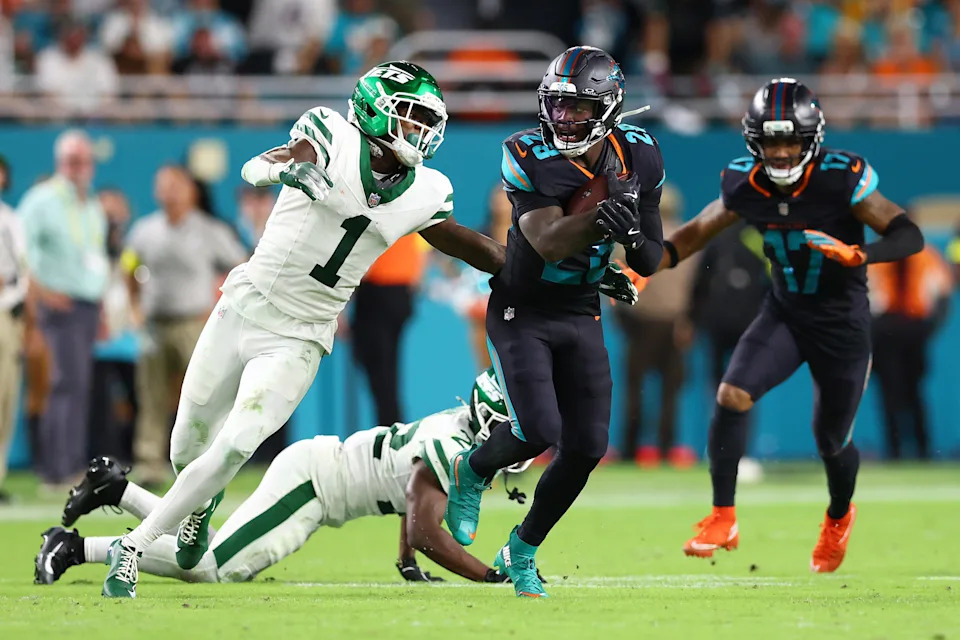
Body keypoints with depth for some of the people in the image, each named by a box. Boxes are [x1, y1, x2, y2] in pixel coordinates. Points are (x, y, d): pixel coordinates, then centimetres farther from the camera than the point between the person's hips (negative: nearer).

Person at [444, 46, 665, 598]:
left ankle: (522, 553, 21)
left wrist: (635, 238, -24)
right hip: (521, 310, -4)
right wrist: (601, 216, -43)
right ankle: (473, 471, 16)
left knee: (586, 447, -1)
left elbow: (651, 265, -1)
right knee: (539, 432, -19)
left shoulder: (638, 158, -7)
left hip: (582, 316, 4)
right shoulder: (531, 157, -20)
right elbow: (548, 244, -29)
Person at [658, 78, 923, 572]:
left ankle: (839, 518, 44)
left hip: (843, 323, -3)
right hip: (785, 314, 3)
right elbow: (699, 231, 6)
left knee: (832, 443, 11)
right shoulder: (743, 185, -11)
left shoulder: (841, 180, -24)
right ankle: (722, 520, -8)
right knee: (731, 396, -20)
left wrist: (857, 255, -45)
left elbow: (909, 235, -26)